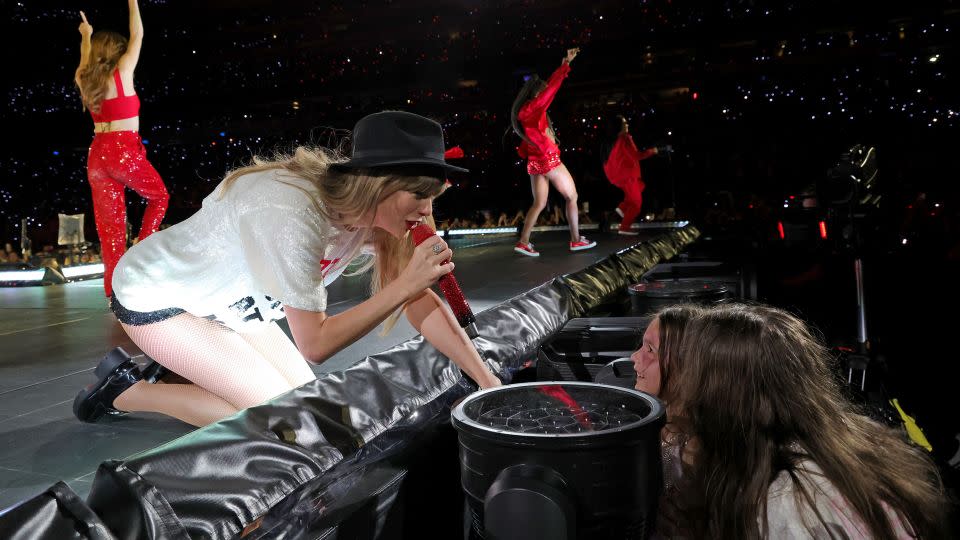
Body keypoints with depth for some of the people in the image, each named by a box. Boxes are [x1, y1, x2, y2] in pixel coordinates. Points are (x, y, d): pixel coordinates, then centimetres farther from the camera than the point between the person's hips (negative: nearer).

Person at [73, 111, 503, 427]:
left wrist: (490, 384, -18)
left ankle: (185, 372, 19)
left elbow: (422, 302, -12)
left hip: (221, 299, 7)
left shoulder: (370, 206, -14)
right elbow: (314, 344, -31)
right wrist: (404, 284, -34)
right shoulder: (295, 214, -37)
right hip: (154, 296, -7)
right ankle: (127, 391, 2)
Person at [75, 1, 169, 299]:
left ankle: (113, 292, 4)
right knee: (159, 197, 21)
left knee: (109, 225, 5)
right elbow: (137, 36, 7)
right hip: (125, 152, -5)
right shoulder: (122, 72, -4)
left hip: (98, 155, 5)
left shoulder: (85, 79, 10)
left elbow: (85, 61, 34)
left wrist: (86, 36, 49)